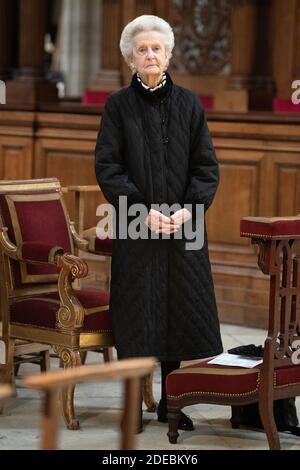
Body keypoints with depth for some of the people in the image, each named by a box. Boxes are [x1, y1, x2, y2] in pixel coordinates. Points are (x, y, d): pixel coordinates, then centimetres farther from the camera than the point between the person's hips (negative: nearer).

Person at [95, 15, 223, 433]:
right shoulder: (118, 106, 0)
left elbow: (207, 166, 5)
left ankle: (172, 402, 14)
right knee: (137, 315, 0)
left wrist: (188, 209, -10)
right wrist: (144, 210, -14)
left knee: (181, 311, 3)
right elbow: (107, 168, -4)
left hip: (184, 226, 2)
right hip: (135, 227, -2)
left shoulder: (189, 104, 6)